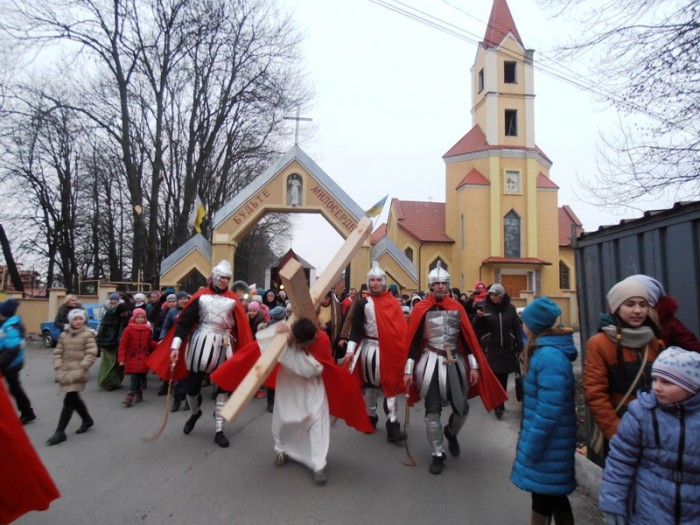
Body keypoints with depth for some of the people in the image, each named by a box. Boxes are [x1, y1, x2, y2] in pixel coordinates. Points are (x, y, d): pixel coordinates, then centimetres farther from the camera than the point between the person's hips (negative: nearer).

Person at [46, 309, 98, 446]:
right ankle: (87, 420, 38)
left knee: (69, 401, -7)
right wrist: (59, 369, -3)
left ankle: (60, 432, 3)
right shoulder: (64, 334, 8)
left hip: (77, 373, -6)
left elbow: (91, 354, -13)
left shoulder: (87, 334, -7)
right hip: (65, 373, 6)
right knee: (74, 399, 17)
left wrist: (79, 370, -18)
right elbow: (58, 352, 9)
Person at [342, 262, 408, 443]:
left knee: (391, 385, 0)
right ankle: (370, 417, 29)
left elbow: (401, 327, 8)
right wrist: (350, 349, -14)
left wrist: (403, 349, 3)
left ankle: (393, 425, 2)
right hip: (370, 348, -1)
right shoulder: (363, 303, -1)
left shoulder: (393, 302, 5)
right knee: (370, 384, 12)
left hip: (389, 349, 1)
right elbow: (356, 328, -4)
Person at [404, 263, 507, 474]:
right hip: (431, 364, -3)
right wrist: (408, 370, -7)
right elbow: (413, 341, -5)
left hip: (455, 363, 3)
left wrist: (474, 366, 2)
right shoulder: (421, 309, -6)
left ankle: (451, 434, 41)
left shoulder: (457, 308, 3)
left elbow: (467, 338, 6)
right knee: (433, 410, 1)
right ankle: (437, 455, 18)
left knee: (462, 409, 8)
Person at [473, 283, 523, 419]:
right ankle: (498, 405, 3)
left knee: (503, 377, 11)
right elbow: (476, 329, -5)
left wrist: (520, 346, 1)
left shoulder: (510, 308, 2)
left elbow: (517, 328, 5)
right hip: (490, 349, -2)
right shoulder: (485, 307, -4)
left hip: (507, 349, 2)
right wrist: (478, 318, -25)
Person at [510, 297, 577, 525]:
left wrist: (532, 446, -20)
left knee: (544, 493, 8)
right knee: (553, 492, 22)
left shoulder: (549, 356, -27)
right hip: (549, 440, 9)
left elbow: (548, 409, -28)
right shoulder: (547, 350, 5)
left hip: (548, 442, -9)